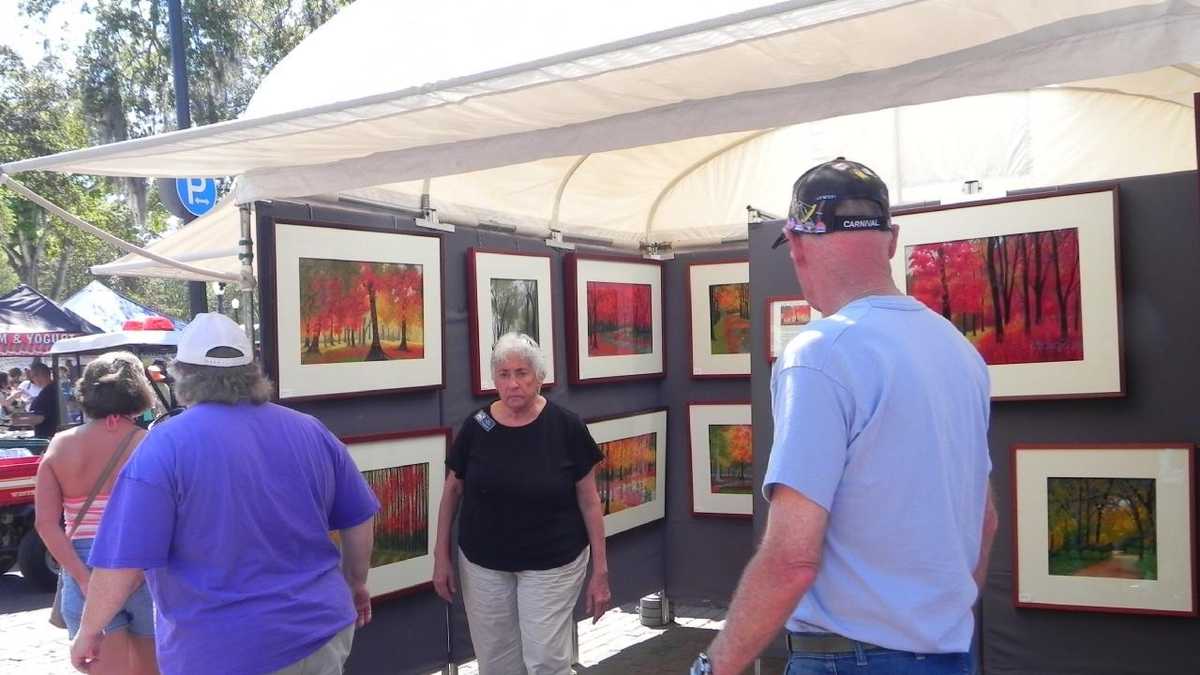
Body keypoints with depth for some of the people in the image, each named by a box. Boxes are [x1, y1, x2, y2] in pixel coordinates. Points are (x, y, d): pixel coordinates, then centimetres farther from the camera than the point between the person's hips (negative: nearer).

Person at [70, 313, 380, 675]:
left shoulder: (166, 445, -12)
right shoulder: (311, 432, 1)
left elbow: (123, 561, -13)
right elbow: (360, 520, 8)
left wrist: (89, 631, 2)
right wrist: (355, 584, 23)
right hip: (322, 633, 4)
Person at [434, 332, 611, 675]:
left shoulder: (566, 427, -11)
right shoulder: (476, 426, -5)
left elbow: (589, 501, -5)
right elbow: (452, 490, 6)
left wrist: (600, 570, -5)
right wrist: (441, 555, 5)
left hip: (552, 565, -2)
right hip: (483, 564, 2)